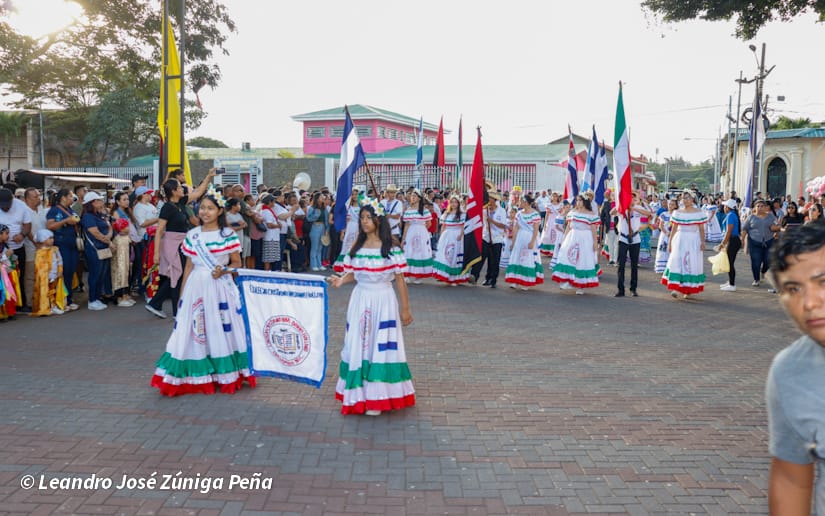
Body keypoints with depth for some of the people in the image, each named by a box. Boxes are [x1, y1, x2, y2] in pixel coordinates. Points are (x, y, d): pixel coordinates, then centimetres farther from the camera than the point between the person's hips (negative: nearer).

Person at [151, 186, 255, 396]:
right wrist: (182, 293, 12)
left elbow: (237, 263, 3)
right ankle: (197, 377, 13)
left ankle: (225, 375, 15)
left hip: (220, 287, -3)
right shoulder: (192, 235, 8)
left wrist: (224, 270, -17)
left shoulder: (228, 235, -2)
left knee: (221, 329, 2)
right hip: (196, 287, 3)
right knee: (194, 331, 3)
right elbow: (189, 266, 12)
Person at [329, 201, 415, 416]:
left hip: (383, 301, -4)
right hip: (360, 301, 4)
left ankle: (377, 398, 9)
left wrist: (405, 308, -3)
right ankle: (359, 395, 20)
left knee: (381, 347, 0)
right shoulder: (356, 246, 6)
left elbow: (399, 279, -5)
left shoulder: (391, 248, -7)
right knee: (358, 346, 8)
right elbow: (352, 274, 10)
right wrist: (341, 280, -13)